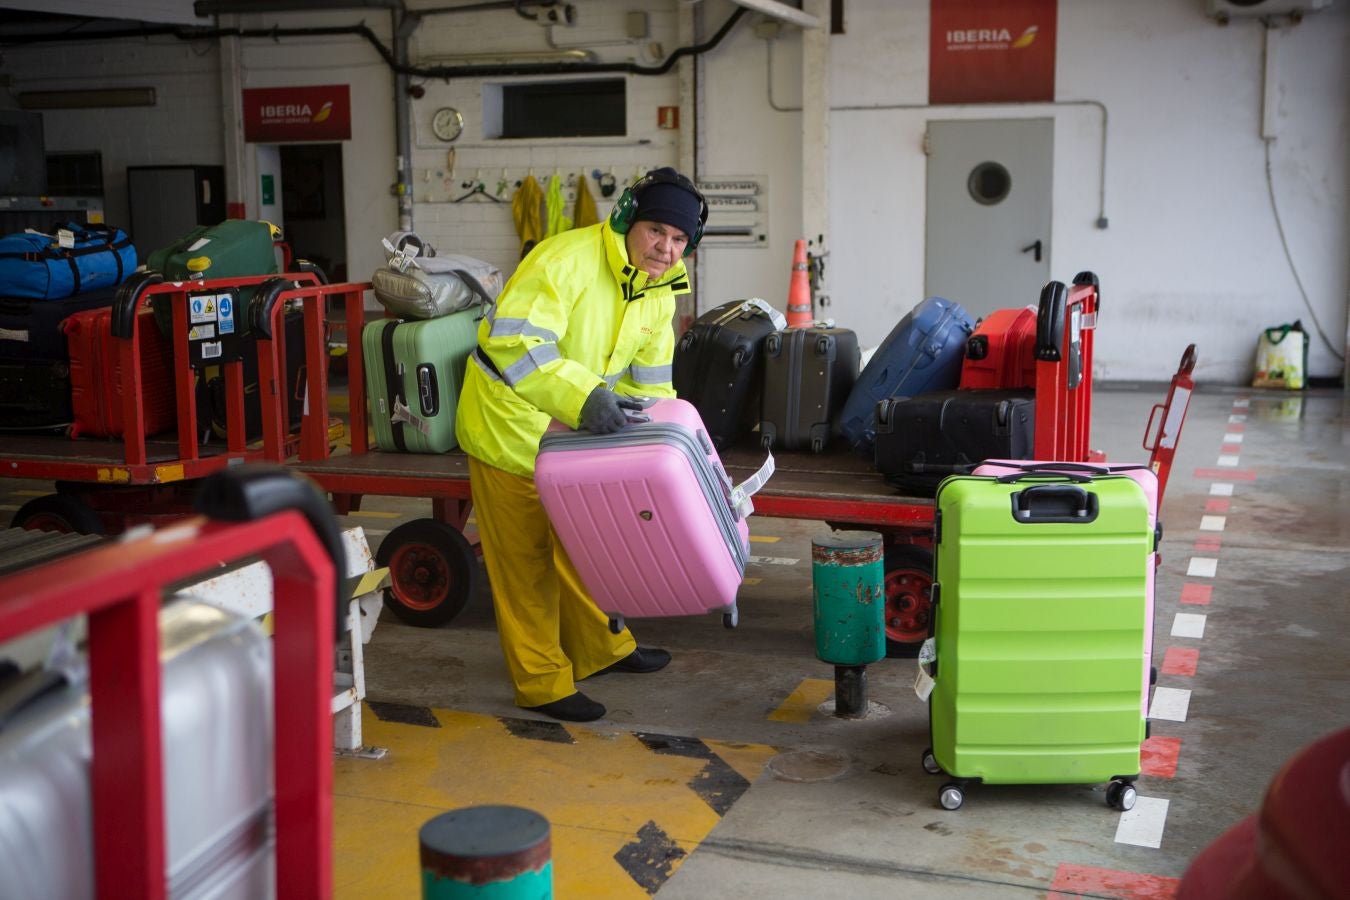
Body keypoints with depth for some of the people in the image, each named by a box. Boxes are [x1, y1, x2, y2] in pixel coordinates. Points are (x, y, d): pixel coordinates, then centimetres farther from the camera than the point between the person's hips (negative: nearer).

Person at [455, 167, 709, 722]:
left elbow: (649, 380, 9)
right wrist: (583, 398, -49)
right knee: (525, 559, 1)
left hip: (573, 429, 8)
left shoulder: (660, 289, 0)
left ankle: (599, 648, 39)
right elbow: (514, 342, -40)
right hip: (511, 424, -8)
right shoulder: (566, 261, -28)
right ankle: (541, 684, 12)